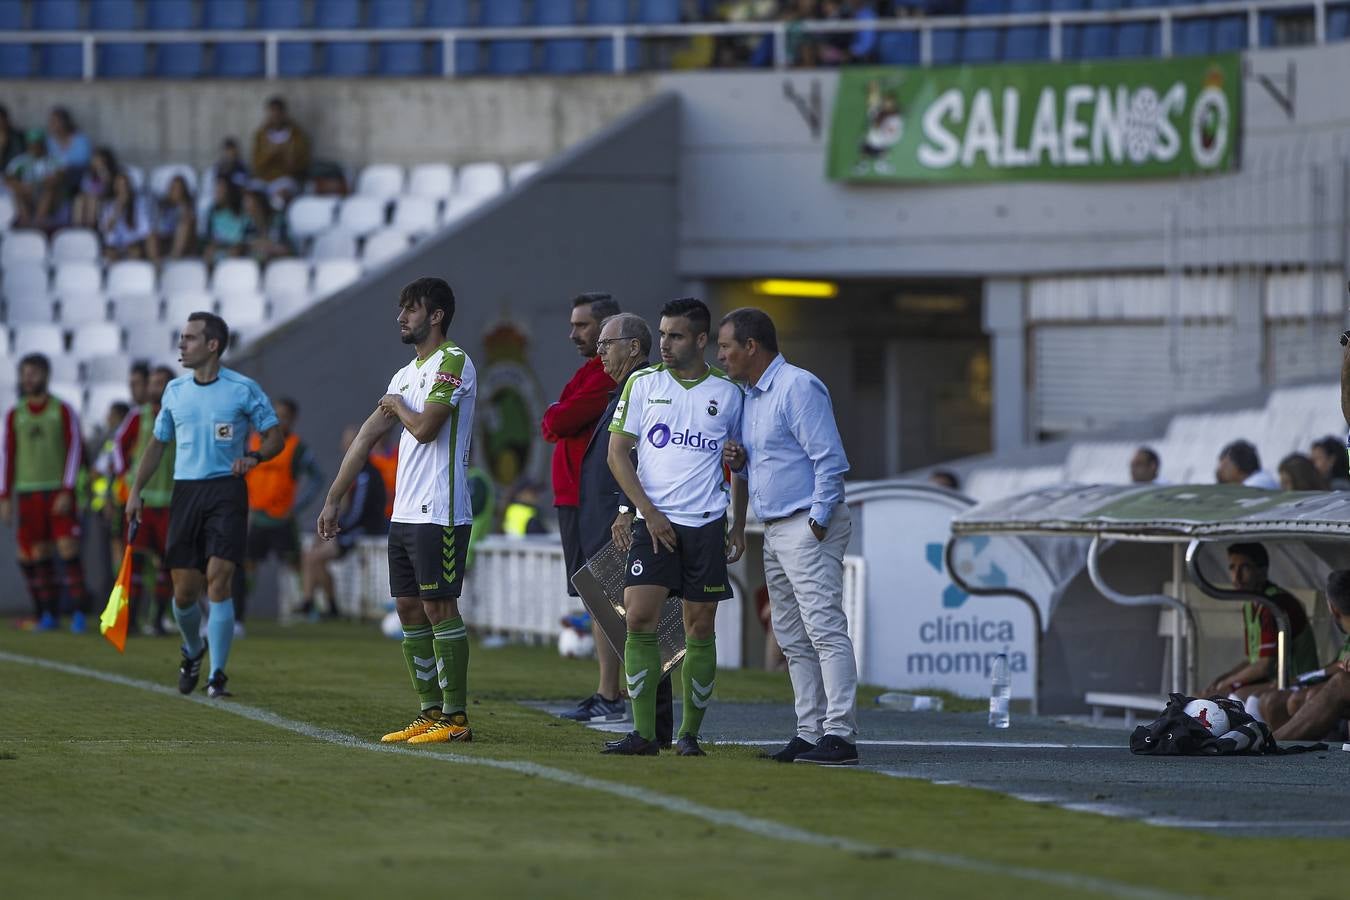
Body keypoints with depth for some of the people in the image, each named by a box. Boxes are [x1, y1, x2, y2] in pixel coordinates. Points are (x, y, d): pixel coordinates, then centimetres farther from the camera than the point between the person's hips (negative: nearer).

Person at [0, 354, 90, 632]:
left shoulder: (64, 411, 0)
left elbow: (75, 451, -4)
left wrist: (67, 491, -13)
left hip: (60, 492, -3)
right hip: (28, 492, 3)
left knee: (68, 548, -11)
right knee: (38, 553, 1)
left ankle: (78, 613, -8)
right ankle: (49, 614, 8)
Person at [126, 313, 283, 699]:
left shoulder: (243, 389, -3)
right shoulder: (174, 390, 10)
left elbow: (274, 436, 2)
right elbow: (158, 442, 19)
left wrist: (253, 457, -18)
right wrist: (137, 490, 12)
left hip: (226, 492, -4)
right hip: (185, 492, 4)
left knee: (218, 580, -15)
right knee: (184, 591, 3)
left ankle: (217, 674, -12)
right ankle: (192, 652, 33)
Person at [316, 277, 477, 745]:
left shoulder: (453, 362, -9)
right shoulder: (407, 374, 19)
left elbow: (425, 428, -21)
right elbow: (366, 437, 19)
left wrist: (398, 407, 1)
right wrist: (332, 500, 17)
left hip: (439, 513, -9)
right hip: (404, 513, 9)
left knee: (439, 607, -8)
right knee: (409, 609, 8)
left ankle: (456, 717, -5)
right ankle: (430, 713, 12)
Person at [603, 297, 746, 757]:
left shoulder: (728, 392, 5)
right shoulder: (642, 383, 4)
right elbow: (617, 453, 2)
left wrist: (739, 526, 11)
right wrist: (648, 513, -6)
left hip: (706, 525, 1)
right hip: (653, 521, 0)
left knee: (700, 630, 2)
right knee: (639, 619, -12)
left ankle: (690, 733, 11)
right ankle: (643, 733, -9)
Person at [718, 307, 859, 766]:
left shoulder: (798, 388, -11)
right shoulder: (751, 397, 19)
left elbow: (830, 458, -16)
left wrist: (818, 519, -18)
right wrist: (739, 462, 7)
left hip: (809, 526, -10)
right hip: (776, 531, 10)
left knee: (824, 628, -14)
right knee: (793, 639, 9)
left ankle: (840, 734, -18)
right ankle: (810, 732, 12)